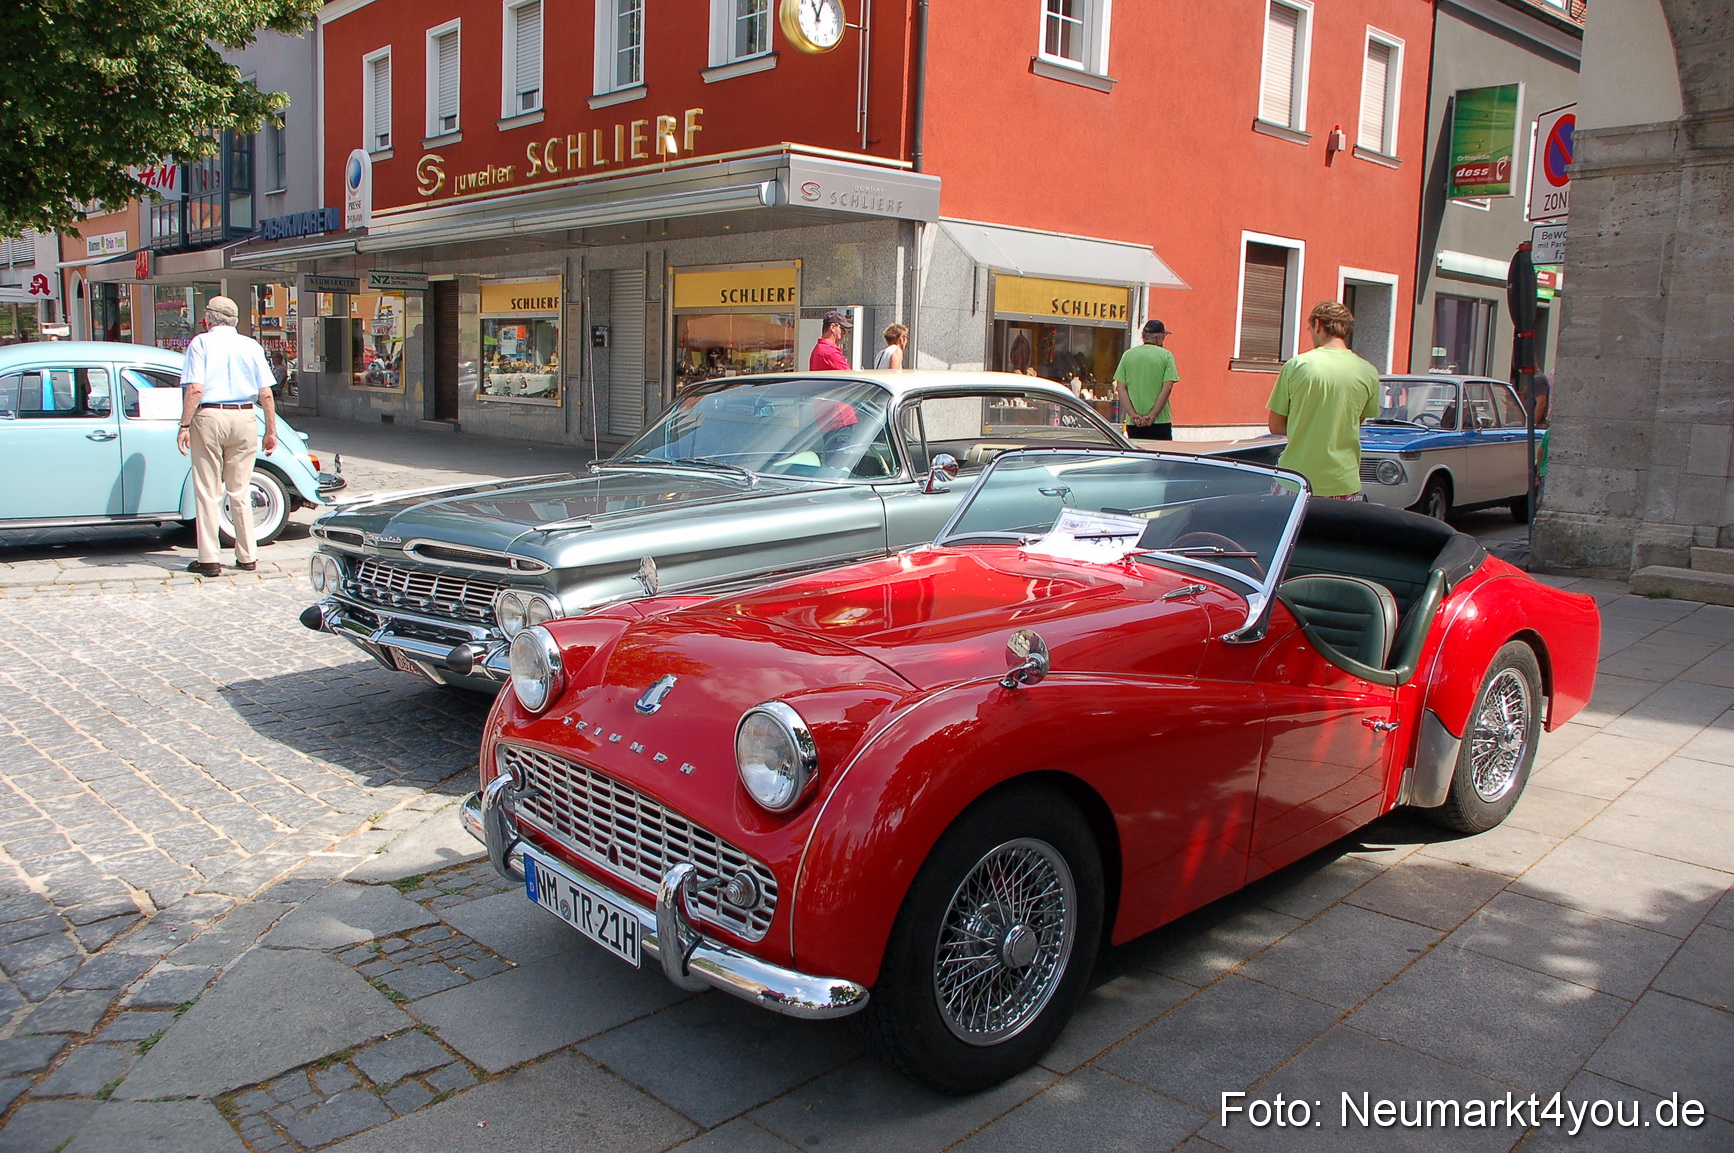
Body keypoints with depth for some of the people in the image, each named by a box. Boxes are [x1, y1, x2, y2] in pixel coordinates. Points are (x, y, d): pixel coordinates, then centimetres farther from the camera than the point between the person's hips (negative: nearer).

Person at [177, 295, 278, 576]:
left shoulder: (201, 343, 0)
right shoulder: (251, 346, 8)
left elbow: (194, 389, -11)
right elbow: (266, 394, 3)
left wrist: (184, 426, -8)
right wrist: (271, 431, 9)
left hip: (209, 417, -3)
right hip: (244, 419, 3)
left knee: (208, 492, 3)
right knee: (240, 492, 11)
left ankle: (209, 560, 5)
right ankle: (246, 557, 13)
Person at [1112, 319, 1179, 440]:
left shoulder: (1128, 354, 6)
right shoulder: (1166, 355, -2)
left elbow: (1120, 388, 0)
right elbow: (1167, 387, -10)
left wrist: (1132, 414, -5)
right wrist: (1152, 415, -11)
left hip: (1133, 423, 3)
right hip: (1160, 421, -3)